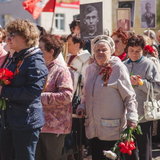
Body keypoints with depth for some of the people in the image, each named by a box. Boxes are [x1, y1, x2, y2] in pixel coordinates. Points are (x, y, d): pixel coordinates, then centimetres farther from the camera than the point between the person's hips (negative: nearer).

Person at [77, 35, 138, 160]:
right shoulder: (91, 69, 13)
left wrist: (131, 116, -14)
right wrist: (82, 106, 7)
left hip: (112, 129, -6)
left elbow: (129, 96, -6)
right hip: (93, 128, 6)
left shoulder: (118, 68, -5)